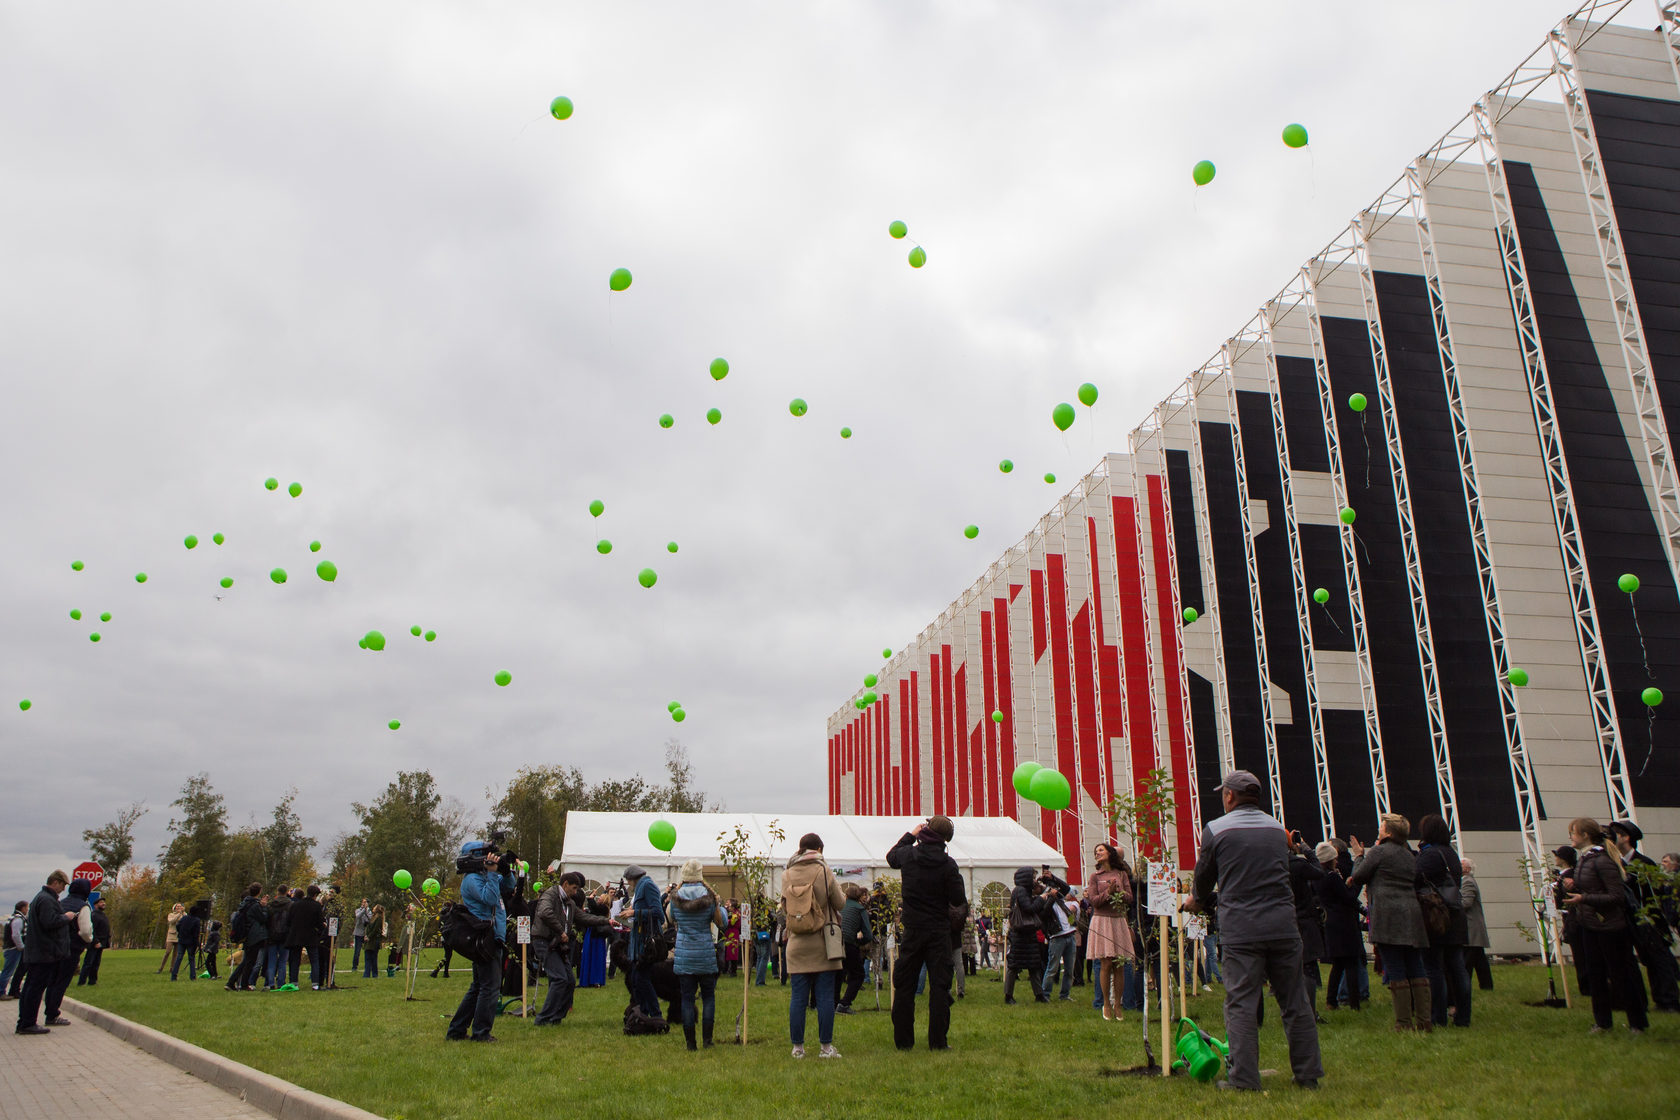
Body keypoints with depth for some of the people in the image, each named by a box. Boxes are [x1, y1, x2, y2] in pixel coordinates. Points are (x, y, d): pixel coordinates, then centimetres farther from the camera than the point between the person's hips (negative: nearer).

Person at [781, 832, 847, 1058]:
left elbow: (784, 908, 10)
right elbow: (840, 904, -2)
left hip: (797, 945, 3)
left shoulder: (787, 874, 1)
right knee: (825, 996, 4)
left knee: (798, 997, 8)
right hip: (822, 946, -3)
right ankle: (826, 1047, 7)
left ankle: (797, 1047, 12)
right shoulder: (823, 872, -9)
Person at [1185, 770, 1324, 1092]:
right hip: (1283, 925, 4)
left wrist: (1198, 902, 33)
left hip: (1240, 928, -4)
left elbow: (1204, 876, 9)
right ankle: (1308, 1074, 17)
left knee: (1241, 1003, 0)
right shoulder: (1277, 828, 11)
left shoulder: (1216, 829, -2)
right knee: (1295, 1002, 11)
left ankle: (1244, 1078, -1)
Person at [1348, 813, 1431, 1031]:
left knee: (1395, 970, -4)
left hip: (1388, 915, -7)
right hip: (1412, 913, 7)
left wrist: (1359, 856, 17)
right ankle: (1425, 1020, 7)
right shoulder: (1410, 856, 17)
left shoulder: (1378, 852, -4)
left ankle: (1404, 1022, -4)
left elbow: (1358, 877, 0)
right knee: (1416, 969, 9)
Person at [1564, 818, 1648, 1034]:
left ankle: (1637, 1024, 17)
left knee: (1620, 975, 3)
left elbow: (1618, 896, -22)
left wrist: (1583, 898, -26)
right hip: (1589, 927, 9)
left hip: (1610, 927, -9)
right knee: (1595, 975, 12)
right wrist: (1574, 887, 3)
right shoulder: (1583, 860, 8)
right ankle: (1602, 1022, 21)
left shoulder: (1602, 860, -20)